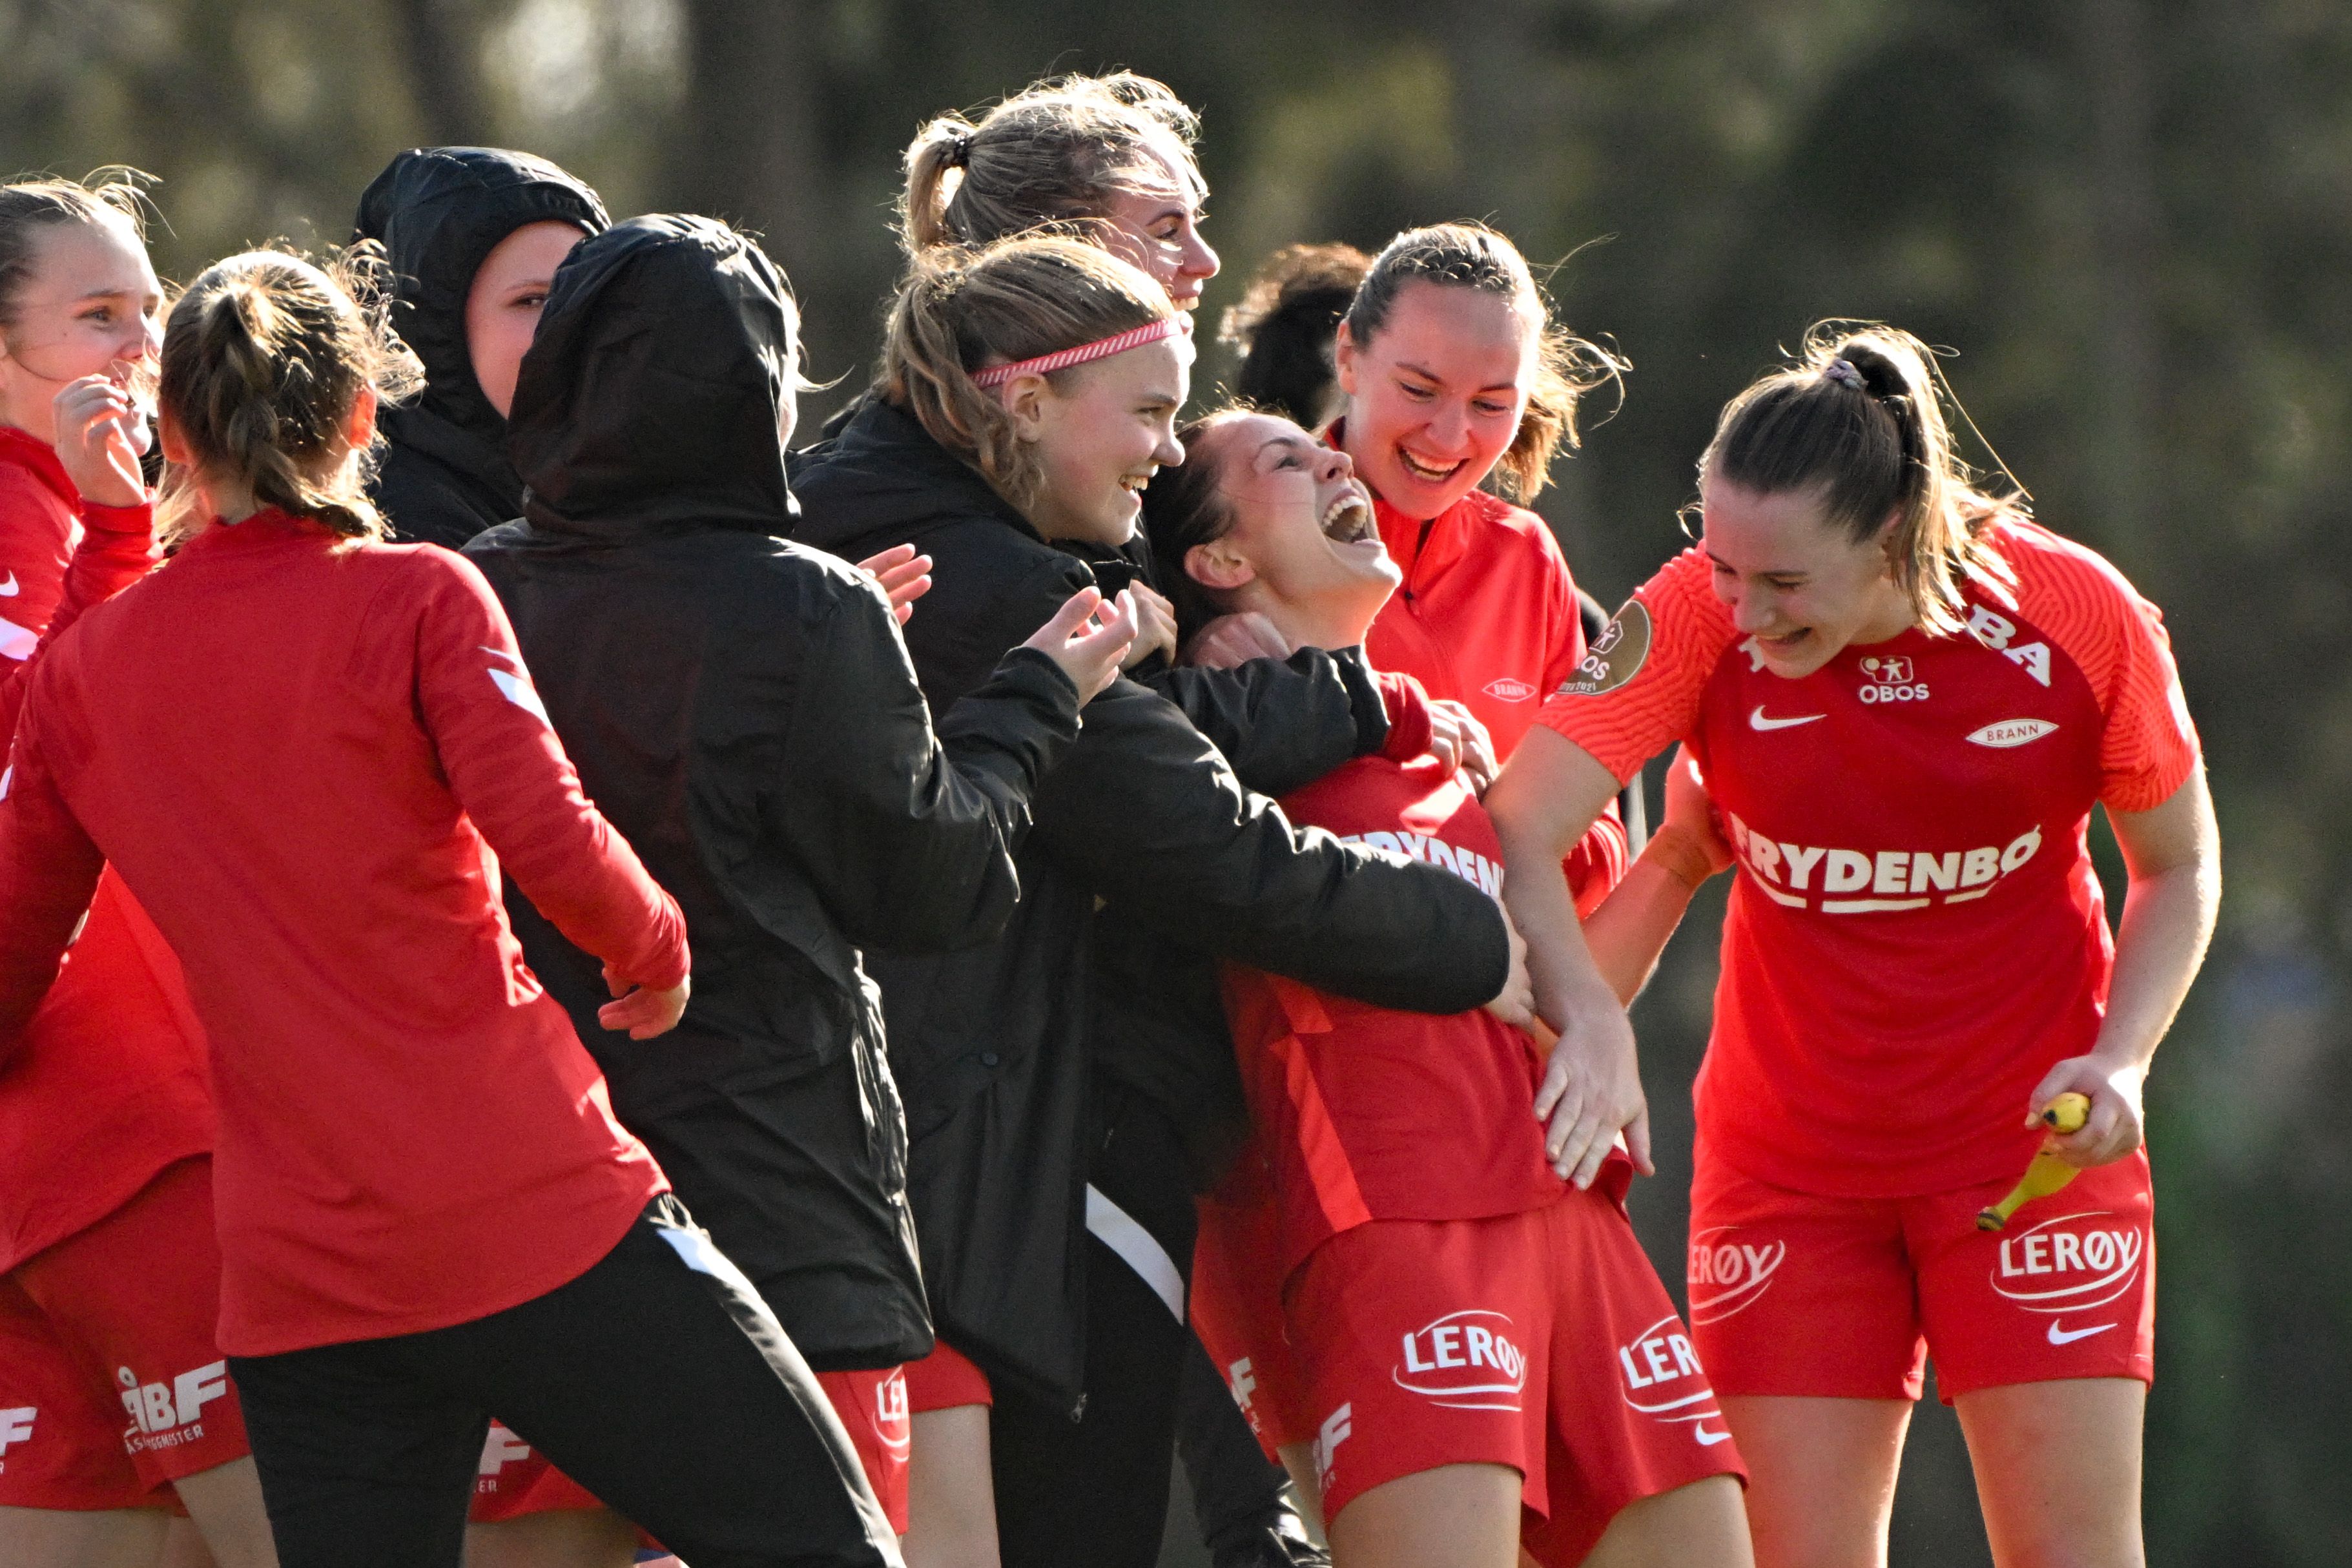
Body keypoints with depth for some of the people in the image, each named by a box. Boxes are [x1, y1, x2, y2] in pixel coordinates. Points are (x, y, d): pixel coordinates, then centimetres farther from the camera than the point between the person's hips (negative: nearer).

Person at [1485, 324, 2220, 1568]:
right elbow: (1519, 832, -17)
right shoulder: (1700, 613, -14)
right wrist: (1589, 1019, -34)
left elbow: (2176, 868, 2)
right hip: (1786, 1169, 1)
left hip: (2031, 1145, -1)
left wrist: (2119, 1061, -14)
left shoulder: (2077, 614, -14)